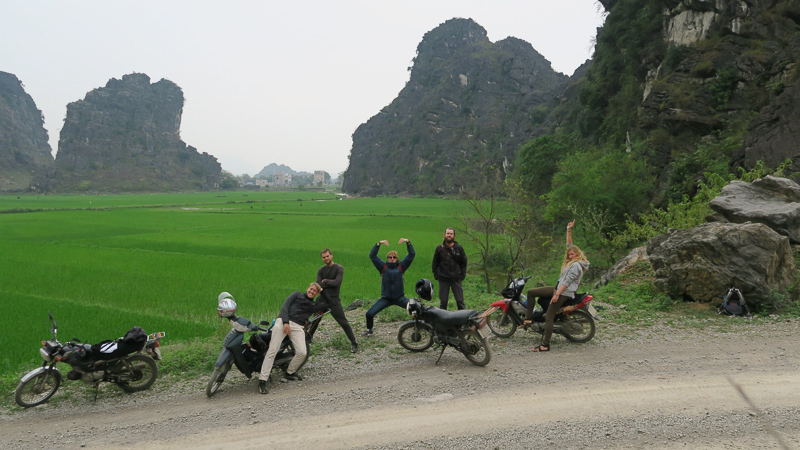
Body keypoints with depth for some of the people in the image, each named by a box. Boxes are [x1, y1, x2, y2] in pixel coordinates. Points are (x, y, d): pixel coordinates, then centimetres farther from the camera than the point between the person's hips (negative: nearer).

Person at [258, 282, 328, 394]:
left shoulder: (314, 305, 26)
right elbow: (285, 306, 5)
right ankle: (262, 381, -18)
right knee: (272, 351, -16)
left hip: (297, 327, 3)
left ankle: (289, 372, 10)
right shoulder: (297, 294, 19)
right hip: (283, 322, -3)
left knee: (302, 352, -17)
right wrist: (285, 322, -10)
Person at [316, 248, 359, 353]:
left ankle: (354, 343, 2)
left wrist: (325, 281, -7)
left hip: (333, 299, -4)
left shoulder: (339, 268, -4)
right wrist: (330, 283, -15)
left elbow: (337, 282, -17)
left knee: (344, 323, -5)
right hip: (322, 298, 4)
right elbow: (318, 285, -3)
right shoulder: (321, 270, 9)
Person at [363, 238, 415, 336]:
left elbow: (412, 254, -1)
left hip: (399, 298, 0)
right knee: (369, 314, -7)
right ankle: (369, 330, 20)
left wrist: (408, 242, -12)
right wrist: (379, 244, -16)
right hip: (385, 298, 0)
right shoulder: (383, 267, 1)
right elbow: (372, 255, -6)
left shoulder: (401, 266, 3)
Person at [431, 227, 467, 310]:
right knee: (443, 301, 6)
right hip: (443, 279, 0)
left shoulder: (459, 248, 4)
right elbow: (435, 263, 9)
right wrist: (436, 275, 1)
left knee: (460, 300, 3)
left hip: (456, 279, 0)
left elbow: (464, 263, 9)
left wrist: (462, 275, 0)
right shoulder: (439, 249, 4)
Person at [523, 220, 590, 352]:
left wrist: (557, 294, -25)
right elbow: (569, 246, 23)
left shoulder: (576, 265, -15)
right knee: (531, 292, 6)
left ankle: (545, 345, -13)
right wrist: (569, 231, 18)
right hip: (558, 289, 10)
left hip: (564, 293, -10)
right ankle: (529, 318, 7)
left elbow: (567, 281, -21)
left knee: (548, 317, -14)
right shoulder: (572, 261, 14)